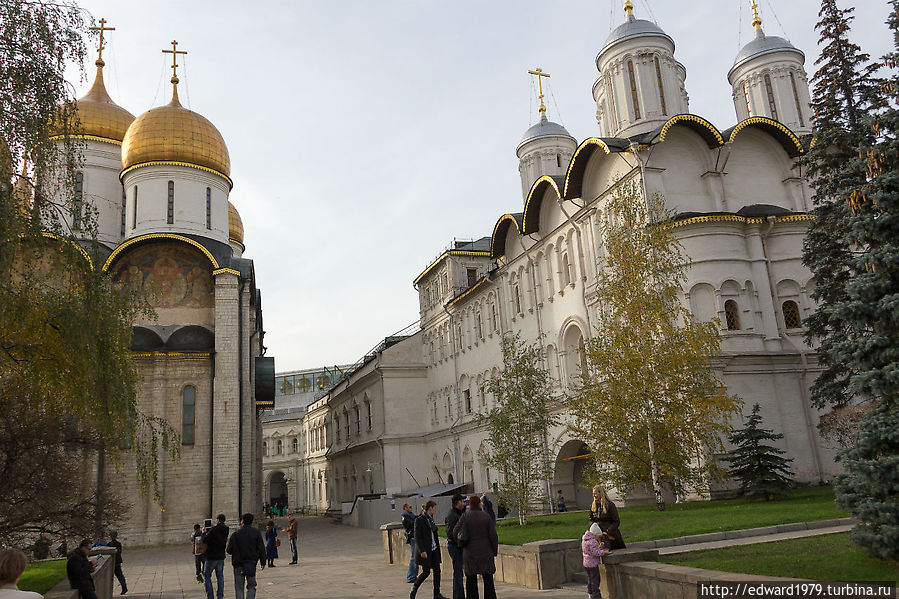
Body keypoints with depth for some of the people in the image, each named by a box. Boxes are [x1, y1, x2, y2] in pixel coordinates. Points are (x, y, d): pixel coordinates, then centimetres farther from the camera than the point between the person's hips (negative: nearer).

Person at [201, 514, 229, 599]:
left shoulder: (214, 529, -18)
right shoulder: (225, 530, 5)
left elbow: (204, 540, -14)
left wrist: (204, 533, 6)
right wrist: (208, 531, 17)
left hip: (211, 557, -6)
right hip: (221, 557, 6)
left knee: (207, 576, 6)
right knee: (220, 576, 11)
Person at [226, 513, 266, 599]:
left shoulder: (236, 534, -6)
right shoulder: (256, 532, -1)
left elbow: (229, 550, -5)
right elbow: (261, 548, -1)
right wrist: (263, 562, 5)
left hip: (239, 564, -1)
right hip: (252, 563, 1)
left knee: (239, 588, 8)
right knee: (251, 587, 13)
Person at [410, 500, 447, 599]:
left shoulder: (431, 518, 13)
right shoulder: (420, 520, -13)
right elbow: (417, 537, -15)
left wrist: (437, 545, 15)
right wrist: (422, 551, -21)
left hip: (434, 549, 8)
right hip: (425, 550, -8)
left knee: (437, 570, 5)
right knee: (426, 572, -3)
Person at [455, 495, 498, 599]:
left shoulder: (465, 517, -7)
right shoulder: (486, 516, -6)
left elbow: (456, 533, -3)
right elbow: (493, 535, -4)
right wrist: (495, 550, 6)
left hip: (470, 552, 0)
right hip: (485, 552, 0)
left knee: (471, 579, 8)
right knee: (488, 579, 6)